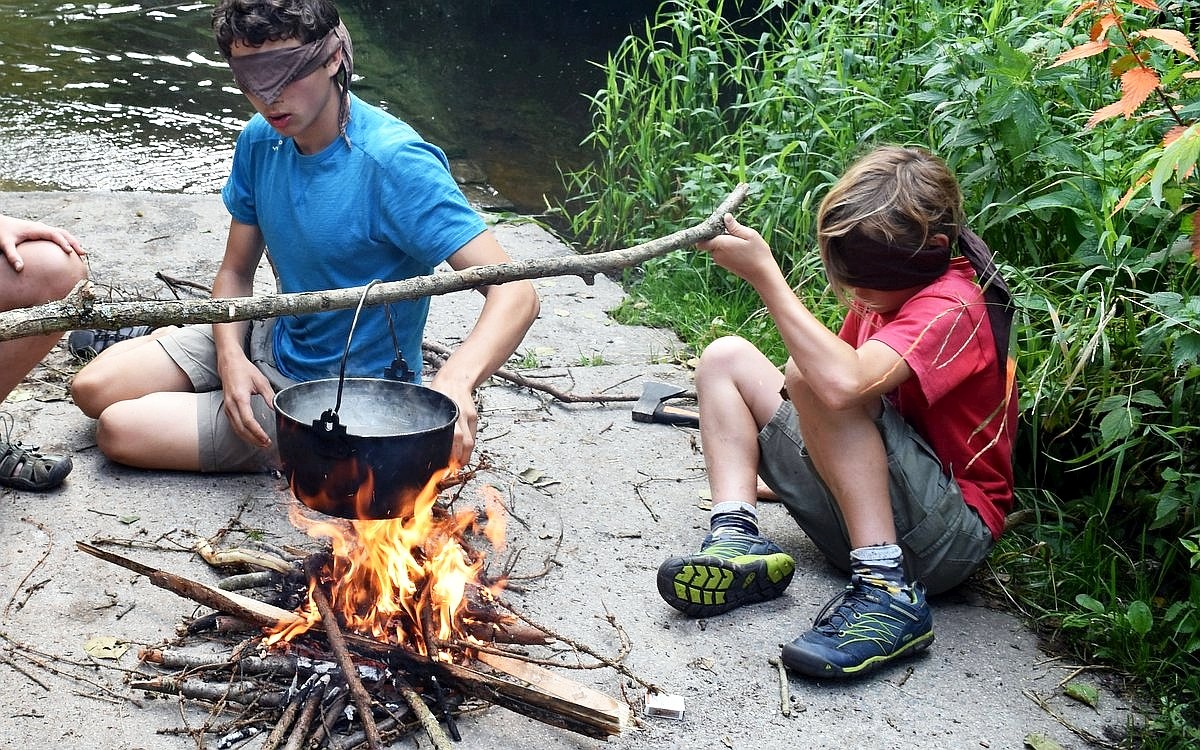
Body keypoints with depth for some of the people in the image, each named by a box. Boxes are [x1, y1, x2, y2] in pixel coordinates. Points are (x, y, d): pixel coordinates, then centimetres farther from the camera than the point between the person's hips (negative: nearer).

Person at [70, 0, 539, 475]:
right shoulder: (261, 140, -6)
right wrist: (230, 355, -15)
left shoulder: (395, 164, -29)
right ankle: (162, 340, 33)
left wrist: (455, 381, -53)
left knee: (119, 430, -8)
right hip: (277, 342, 6)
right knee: (92, 389, 5)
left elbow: (515, 293, -34)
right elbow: (236, 271, 5)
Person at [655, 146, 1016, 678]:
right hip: (863, 519, 9)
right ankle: (738, 540, -13)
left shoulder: (950, 307, -21)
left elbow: (843, 383, -38)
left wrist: (764, 275, -30)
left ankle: (888, 593, -30)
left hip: (951, 536, -9)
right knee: (725, 356, 6)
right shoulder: (888, 285, 7)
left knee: (811, 377, -31)